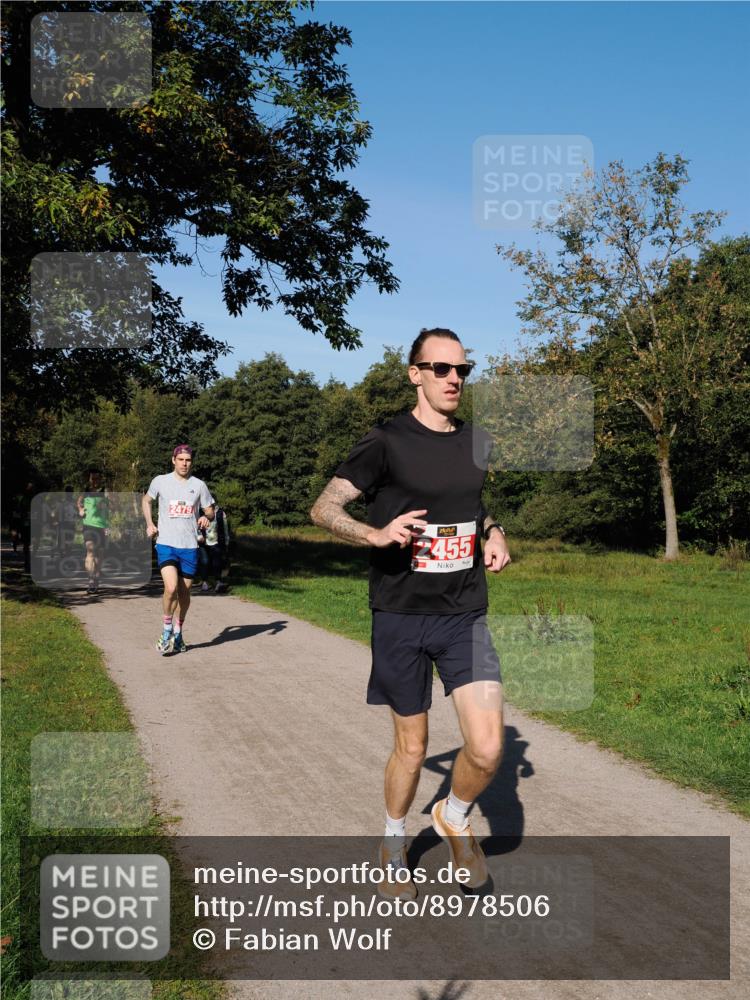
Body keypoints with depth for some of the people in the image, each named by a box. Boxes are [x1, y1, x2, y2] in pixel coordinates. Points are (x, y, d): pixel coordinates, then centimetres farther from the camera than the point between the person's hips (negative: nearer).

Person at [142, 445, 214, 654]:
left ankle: (178, 632, 30)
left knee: (184, 593, 8)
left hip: (189, 547, 2)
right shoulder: (160, 481, 1)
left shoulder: (199, 485, 3)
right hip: (166, 544, -2)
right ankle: (167, 630, 2)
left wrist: (207, 517, -11)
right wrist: (149, 523, 6)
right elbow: (146, 500, 19)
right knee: (171, 588, -20)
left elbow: (210, 510, 13)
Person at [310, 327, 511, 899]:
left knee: (487, 749, -8)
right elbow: (323, 509, -9)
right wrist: (378, 534, -27)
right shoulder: (387, 444, -7)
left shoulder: (479, 444, 8)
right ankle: (394, 847, 37)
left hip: (466, 616, 3)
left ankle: (455, 819, 26)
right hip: (401, 617, -3)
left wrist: (495, 536, 6)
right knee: (411, 747, 9)